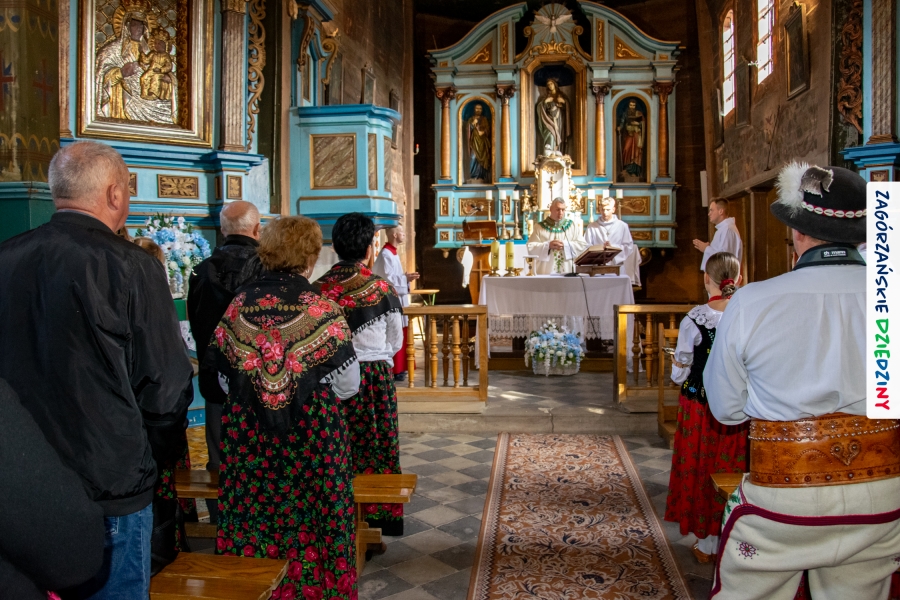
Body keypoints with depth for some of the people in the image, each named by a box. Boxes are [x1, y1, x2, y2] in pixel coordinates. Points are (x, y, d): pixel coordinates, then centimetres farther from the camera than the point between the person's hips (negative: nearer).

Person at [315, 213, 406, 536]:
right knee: (379, 443, 12)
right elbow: (396, 341, 0)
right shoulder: (381, 288, -8)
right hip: (376, 374, -1)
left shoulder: (319, 288, -5)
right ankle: (380, 515, 22)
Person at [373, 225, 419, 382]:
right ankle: (394, 370, 0)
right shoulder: (386, 254, -16)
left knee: (400, 335, 13)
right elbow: (387, 279, -22)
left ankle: (398, 368, 21)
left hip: (398, 300, 10)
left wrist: (406, 277, 6)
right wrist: (406, 278, -18)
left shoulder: (392, 253, 15)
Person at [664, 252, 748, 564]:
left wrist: (678, 362, 10)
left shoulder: (694, 320, -17)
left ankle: (707, 544, 24)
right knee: (733, 469, 17)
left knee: (701, 468, 13)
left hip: (700, 407, -2)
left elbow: (679, 374, -11)